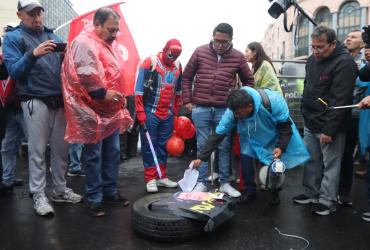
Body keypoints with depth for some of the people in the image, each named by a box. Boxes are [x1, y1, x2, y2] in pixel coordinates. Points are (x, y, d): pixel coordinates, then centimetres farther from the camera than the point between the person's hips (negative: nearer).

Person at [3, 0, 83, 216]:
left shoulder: (53, 36, 15)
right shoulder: (13, 38, 3)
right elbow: (13, 71, -7)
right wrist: (33, 55, -22)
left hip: (59, 100, 4)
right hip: (35, 101, -4)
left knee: (61, 148, 8)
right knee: (38, 151, -2)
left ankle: (60, 189, 20)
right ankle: (39, 195, 9)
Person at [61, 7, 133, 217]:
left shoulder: (111, 44, 17)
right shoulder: (84, 42, -12)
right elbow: (84, 75, -24)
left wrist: (120, 97, 18)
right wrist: (103, 93, -22)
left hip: (112, 110, 9)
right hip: (93, 112, -9)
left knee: (113, 153, 14)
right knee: (94, 156, 1)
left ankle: (111, 191, 27)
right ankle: (95, 198, 14)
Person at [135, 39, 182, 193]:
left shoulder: (177, 66, 9)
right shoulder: (150, 62, -7)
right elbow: (139, 89, -9)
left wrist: (176, 111, 18)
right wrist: (140, 112, -12)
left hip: (168, 114, 5)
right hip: (150, 113, -5)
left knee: (163, 145, 11)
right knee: (149, 146, 1)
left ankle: (161, 176, 21)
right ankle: (150, 179, 9)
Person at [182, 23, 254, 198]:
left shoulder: (238, 57, 3)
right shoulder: (200, 52, 3)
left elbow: (249, 81, 15)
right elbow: (187, 77, 8)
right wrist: (187, 100, 3)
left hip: (225, 110, 1)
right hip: (201, 108, 0)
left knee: (225, 147, 7)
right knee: (202, 146, 6)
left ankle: (225, 183, 19)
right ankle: (201, 183, 16)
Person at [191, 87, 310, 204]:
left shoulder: (273, 101, -40)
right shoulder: (233, 111, -33)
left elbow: (285, 126, -25)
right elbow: (218, 135, -27)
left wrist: (280, 147, -37)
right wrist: (201, 157, -29)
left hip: (275, 135, -1)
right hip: (251, 137, 2)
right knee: (245, 155, -15)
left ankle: (274, 191, 27)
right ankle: (249, 190, 8)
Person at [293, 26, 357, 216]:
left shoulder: (344, 63, -16)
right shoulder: (312, 59, 9)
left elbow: (340, 100, -21)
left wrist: (329, 130, -22)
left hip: (329, 125, -8)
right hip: (310, 123, 8)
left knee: (330, 164, 3)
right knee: (311, 160, 15)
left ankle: (327, 201, 16)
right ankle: (311, 193, 29)